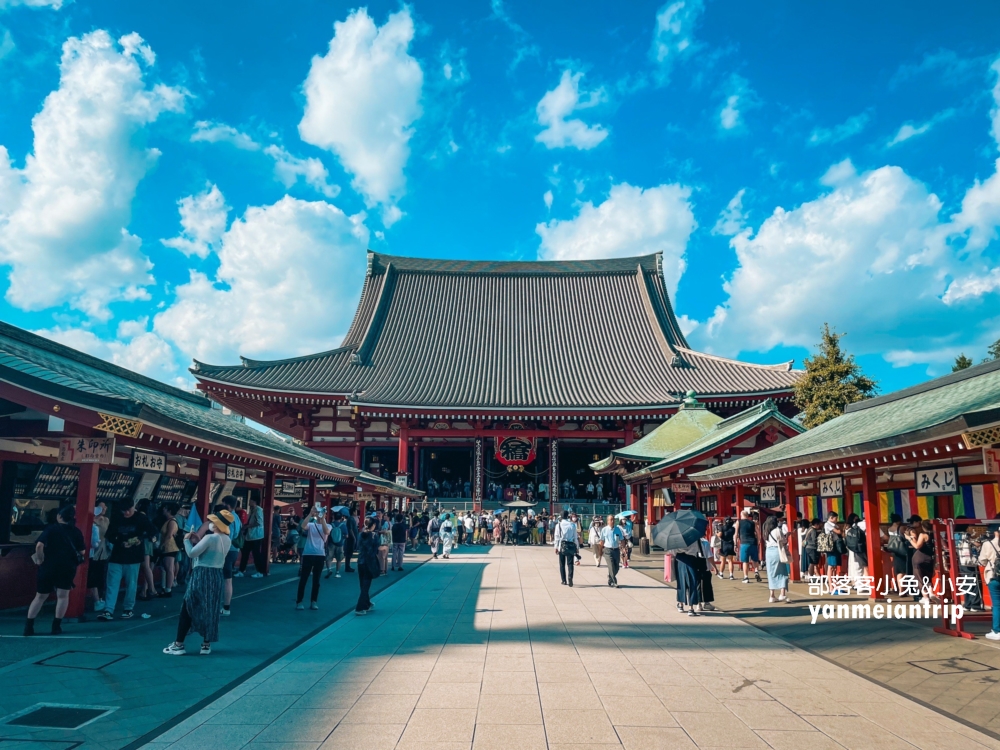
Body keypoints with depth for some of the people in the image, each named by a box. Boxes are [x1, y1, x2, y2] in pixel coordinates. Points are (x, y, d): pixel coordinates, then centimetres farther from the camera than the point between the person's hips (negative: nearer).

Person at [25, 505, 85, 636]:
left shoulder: (51, 528, -4)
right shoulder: (76, 532, 3)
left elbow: (39, 545, -17)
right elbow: (82, 552, 2)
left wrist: (40, 559, -3)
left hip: (49, 567, 0)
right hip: (67, 568, 0)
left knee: (40, 596, 12)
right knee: (63, 596, 8)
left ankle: (28, 626, 11)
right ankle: (56, 626, 6)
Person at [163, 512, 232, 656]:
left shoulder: (210, 538, -16)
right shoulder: (227, 540, 7)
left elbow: (192, 553, -16)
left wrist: (187, 540, 0)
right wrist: (199, 541, 10)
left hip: (202, 576, -7)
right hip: (217, 577, 7)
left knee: (187, 609, 5)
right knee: (211, 611, 13)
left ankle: (178, 645, 10)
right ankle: (206, 645, 17)